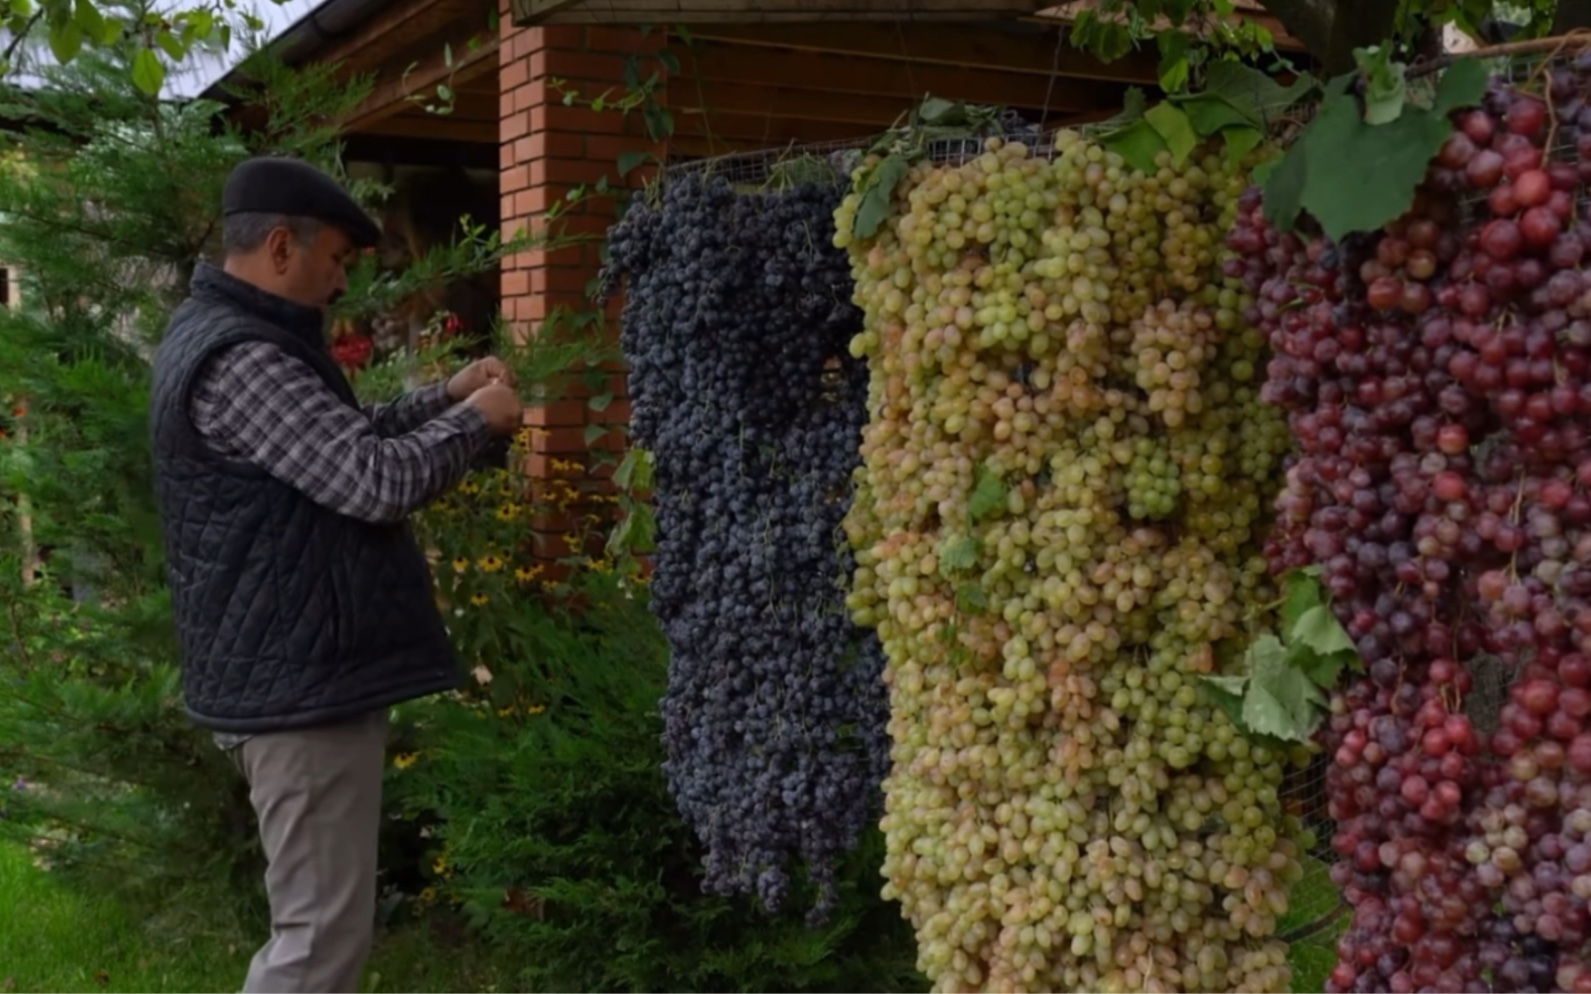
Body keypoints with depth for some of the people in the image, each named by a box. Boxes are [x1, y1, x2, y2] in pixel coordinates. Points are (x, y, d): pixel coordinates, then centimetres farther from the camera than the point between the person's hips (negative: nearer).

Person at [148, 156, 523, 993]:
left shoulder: (230, 337, 14)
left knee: (315, 918, 19)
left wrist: (445, 397, 13)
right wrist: (476, 421, -9)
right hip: (299, 682, -11)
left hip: (292, 669, 11)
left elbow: (341, 440, 24)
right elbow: (377, 480, -25)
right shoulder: (241, 361, -21)